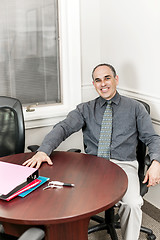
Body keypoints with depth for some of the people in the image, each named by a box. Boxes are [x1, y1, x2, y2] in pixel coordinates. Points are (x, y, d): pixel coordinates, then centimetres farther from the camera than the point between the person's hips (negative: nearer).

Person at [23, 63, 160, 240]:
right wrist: (43, 151, -21)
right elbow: (63, 128, -2)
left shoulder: (135, 108, 12)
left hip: (123, 164, -1)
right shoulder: (85, 109, 13)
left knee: (132, 204, -29)